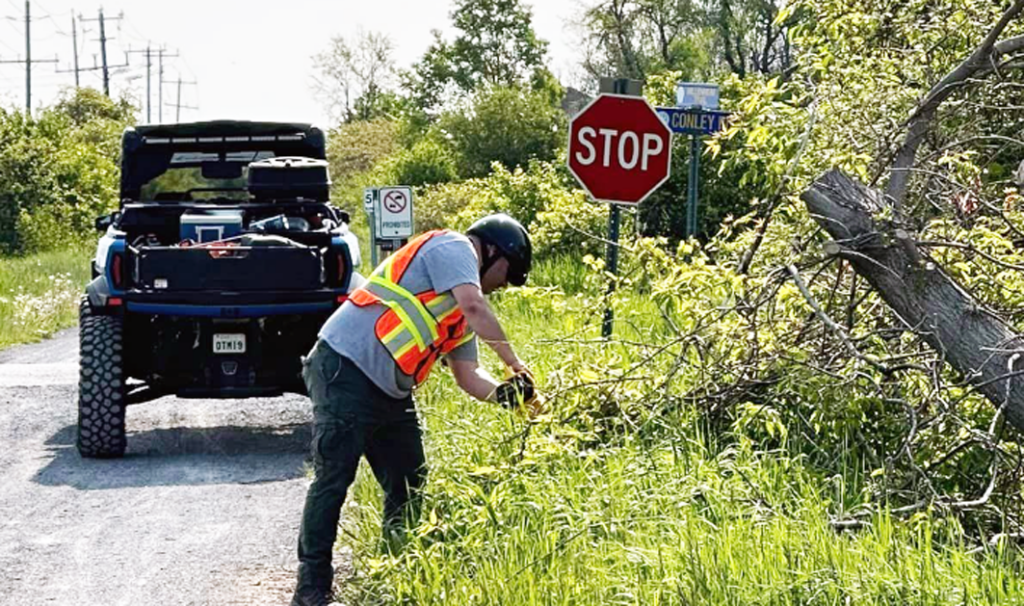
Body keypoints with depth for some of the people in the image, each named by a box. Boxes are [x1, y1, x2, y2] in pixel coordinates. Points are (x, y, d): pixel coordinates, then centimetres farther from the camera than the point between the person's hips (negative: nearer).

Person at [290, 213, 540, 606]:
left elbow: (467, 374, 17)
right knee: (333, 480, -9)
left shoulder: (460, 318, 23)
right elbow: (475, 306, -20)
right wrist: (514, 364, -11)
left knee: (409, 485, 11)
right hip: (345, 370, -11)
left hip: (390, 393, 11)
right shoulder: (453, 248, -4)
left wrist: (503, 393, -3)